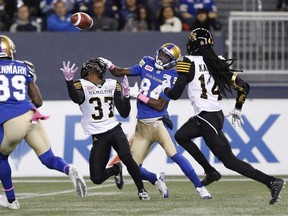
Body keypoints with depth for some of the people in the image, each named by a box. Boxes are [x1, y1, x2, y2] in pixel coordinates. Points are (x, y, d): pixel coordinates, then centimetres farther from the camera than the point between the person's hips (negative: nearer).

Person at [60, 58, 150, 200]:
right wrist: (69, 81, -40)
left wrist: (126, 95, -3)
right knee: (96, 178, -5)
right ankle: (116, 169, 29)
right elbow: (76, 98, -25)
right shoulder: (82, 85, 1)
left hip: (115, 130, 1)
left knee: (126, 157, -27)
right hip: (98, 136, -1)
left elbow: (124, 113, 12)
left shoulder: (112, 85, 12)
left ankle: (141, 190, -9)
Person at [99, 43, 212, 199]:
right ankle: (157, 181, 30)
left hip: (158, 123, -5)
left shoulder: (172, 77, -6)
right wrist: (110, 66, -9)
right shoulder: (147, 64, 8)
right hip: (142, 126, 5)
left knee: (174, 155, -21)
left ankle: (200, 188, -13)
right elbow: (120, 72, 10)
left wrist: (139, 95, -15)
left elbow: (160, 105, -12)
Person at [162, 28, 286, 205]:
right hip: (217, 115, 8)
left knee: (229, 160, -5)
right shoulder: (218, 63, 8)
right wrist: (237, 109, 24)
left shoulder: (189, 63, -9)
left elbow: (175, 94, -9)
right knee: (181, 136, 24)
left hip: (207, 120, -8)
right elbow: (244, 86, 8)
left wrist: (165, 88, 14)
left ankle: (271, 182, -12)